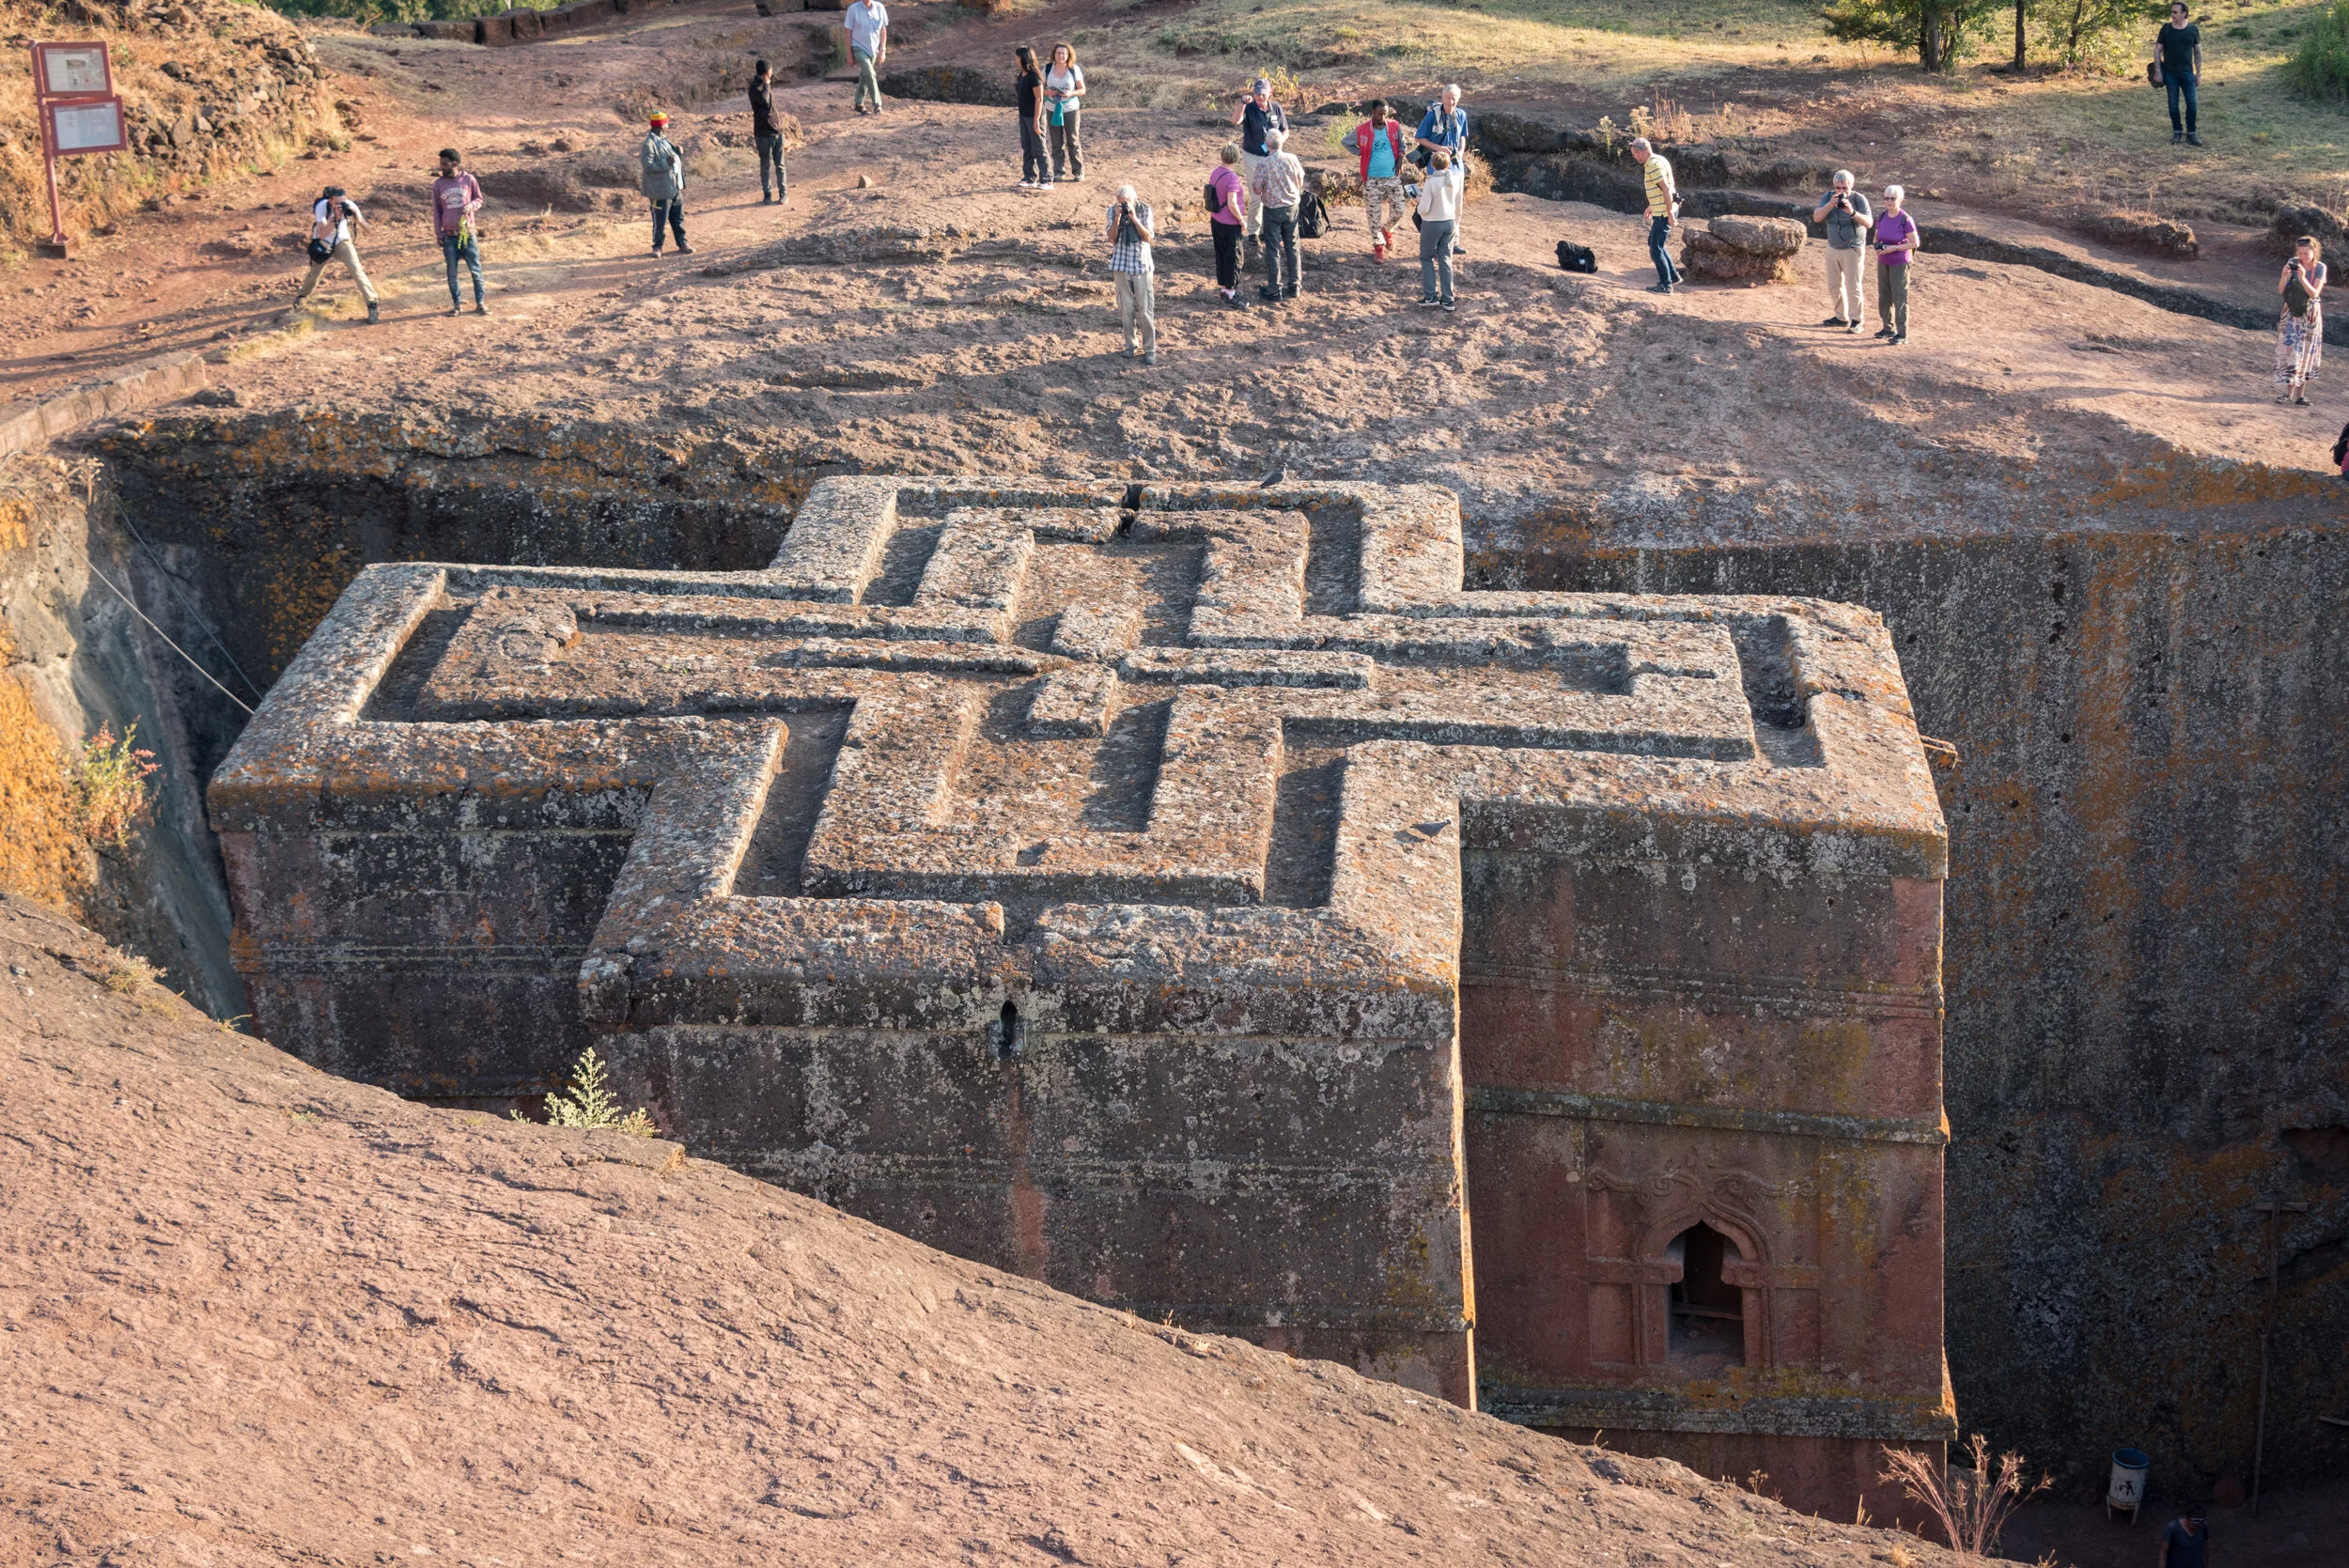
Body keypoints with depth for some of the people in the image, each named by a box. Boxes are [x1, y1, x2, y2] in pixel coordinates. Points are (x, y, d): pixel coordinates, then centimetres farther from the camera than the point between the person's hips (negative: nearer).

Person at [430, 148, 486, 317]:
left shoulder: (469, 180, -2)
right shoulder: (438, 184, 2)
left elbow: (479, 199, 9)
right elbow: (436, 210, 7)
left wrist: (471, 206, -14)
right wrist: (438, 234, 5)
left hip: (468, 233, -1)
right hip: (449, 236, 1)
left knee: (476, 270, 2)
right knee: (452, 273, 6)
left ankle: (480, 303, 12)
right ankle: (457, 304, 17)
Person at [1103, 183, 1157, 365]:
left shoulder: (1144, 210, -8)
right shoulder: (1113, 211, -3)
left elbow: (1148, 237, -13)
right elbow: (1111, 238, -7)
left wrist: (1134, 218, -24)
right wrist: (1117, 219, -21)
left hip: (1142, 264, -2)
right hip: (1121, 264, 2)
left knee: (1145, 308, -4)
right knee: (1126, 307, 7)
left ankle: (1150, 349, 2)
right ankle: (1130, 345, 19)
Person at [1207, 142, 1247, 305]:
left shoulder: (1216, 172, 2)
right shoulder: (1232, 177, -23)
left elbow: (1211, 197, 12)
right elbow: (1232, 204, -27)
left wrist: (1209, 218, 23)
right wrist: (1241, 220, -13)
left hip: (1216, 222, 8)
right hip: (1229, 224, -8)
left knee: (1221, 255, 19)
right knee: (1234, 259, 3)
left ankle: (1222, 286, 31)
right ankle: (1230, 293, 8)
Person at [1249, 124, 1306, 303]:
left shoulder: (1263, 164, -20)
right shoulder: (1292, 159, -9)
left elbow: (1256, 190, -15)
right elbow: (1301, 182, 4)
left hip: (1272, 210, -3)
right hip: (1292, 208, 3)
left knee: (1273, 250, 5)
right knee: (1292, 247, 15)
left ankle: (1275, 290, 9)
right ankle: (1293, 286, 22)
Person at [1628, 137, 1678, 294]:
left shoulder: (1654, 165, -19)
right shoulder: (1657, 160, 13)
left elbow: (1666, 189, -25)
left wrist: (1670, 212, -26)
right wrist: (1652, 207, 31)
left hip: (1664, 213, -11)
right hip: (1662, 210, 11)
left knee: (1656, 249, -4)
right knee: (1654, 243, 23)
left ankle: (1665, 285, 1)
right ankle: (1673, 275, 27)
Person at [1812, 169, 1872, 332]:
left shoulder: (1859, 199, -12)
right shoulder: (1829, 197, -2)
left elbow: (1868, 222, -21)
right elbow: (1816, 217, -13)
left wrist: (1852, 212, -38)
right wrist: (1830, 205, -28)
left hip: (1853, 250, -5)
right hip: (1833, 248, 5)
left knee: (1853, 288, -6)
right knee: (1834, 285, 12)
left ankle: (1856, 321, 1)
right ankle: (1841, 317, 24)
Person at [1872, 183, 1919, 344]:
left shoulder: (1905, 220, -15)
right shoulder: (1882, 218, 3)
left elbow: (1914, 243, -12)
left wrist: (1894, 248, -20)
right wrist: (1877, 247, -7)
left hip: (1900, 263, -7)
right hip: (1883, 263, 7)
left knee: (1899, 298, -5)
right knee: (1883, 297, 13)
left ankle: (1902, 334, 0)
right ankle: (1889, 329, 27)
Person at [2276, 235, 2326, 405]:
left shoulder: (2320, 268, -8)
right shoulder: (2293, 263, -5)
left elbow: (2314, 293, -17)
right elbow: (2281, 290, -6)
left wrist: (2303, 277, -30)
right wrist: (2285, 275, -25)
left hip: (2310, 316, 0)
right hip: (2291, 314, 0)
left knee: (2305, 354, 3)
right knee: (2289, 351, -8)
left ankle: (2300, 394, 8)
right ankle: (2288, 391, -5)